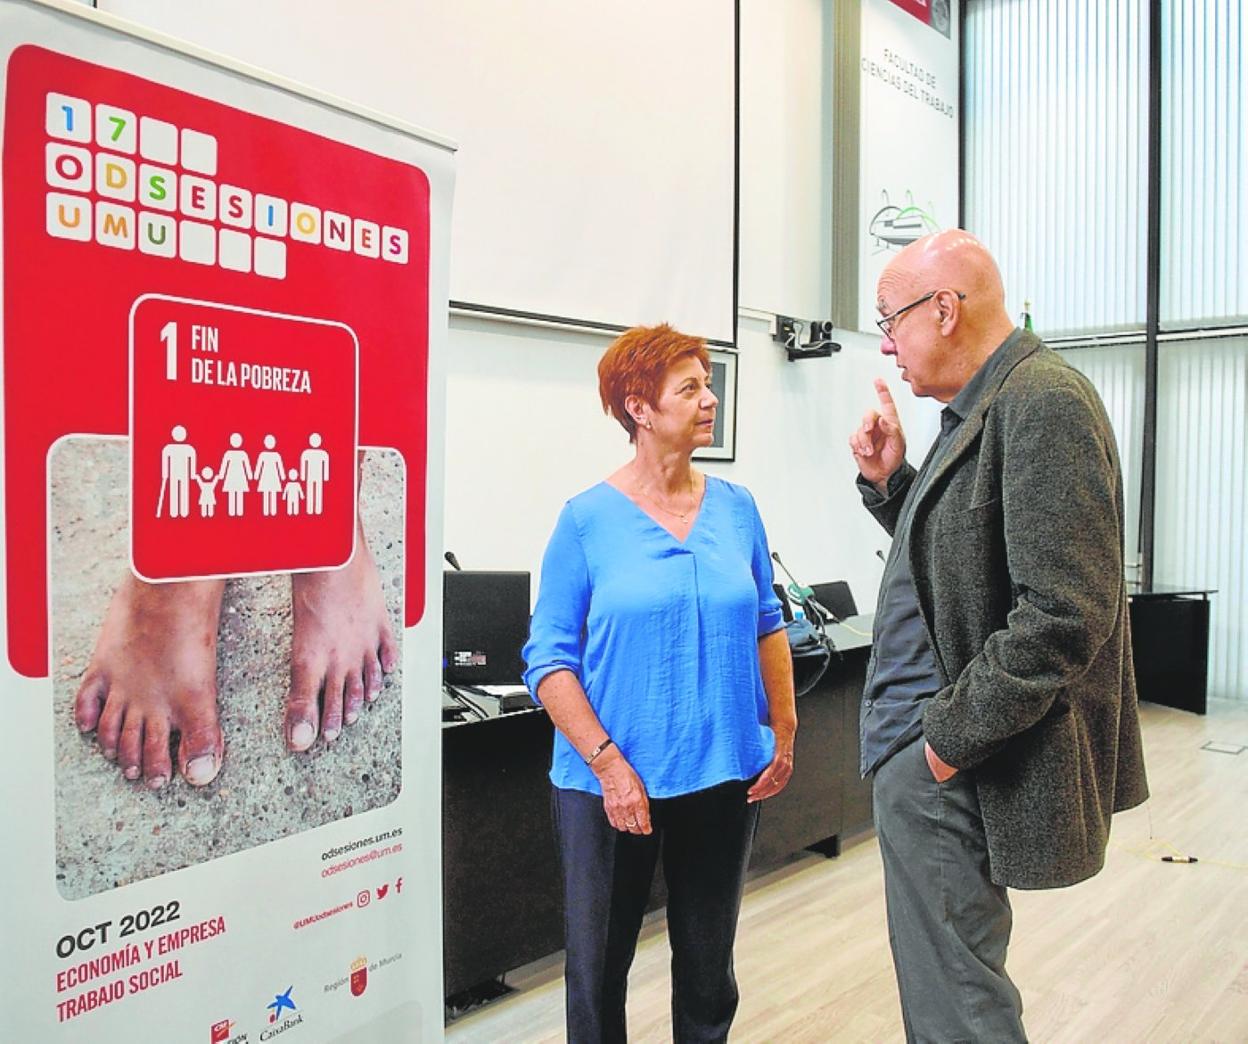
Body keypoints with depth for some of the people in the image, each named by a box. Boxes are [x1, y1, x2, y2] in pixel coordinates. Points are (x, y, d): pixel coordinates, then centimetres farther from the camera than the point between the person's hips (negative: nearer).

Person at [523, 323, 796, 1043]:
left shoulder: (736, 508, 2)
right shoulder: (588, 519, -9)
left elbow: (766, 626, 10)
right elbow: (549, 660, -11)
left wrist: (784, 733, 4)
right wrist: (609, 764, -18)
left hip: (725, 776, 3)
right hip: (611, 784, -3)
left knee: (709, 963, 19)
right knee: (600, 964, 14)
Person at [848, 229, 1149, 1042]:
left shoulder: (1043, 402, -18)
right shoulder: (981, 409, 13)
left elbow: (1067, 613, -24)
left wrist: (955, 735, -18)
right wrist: (890, 480, 5)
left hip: (948, 768, -10)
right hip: (921, 743, 10)